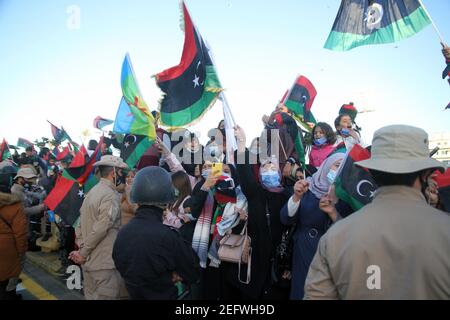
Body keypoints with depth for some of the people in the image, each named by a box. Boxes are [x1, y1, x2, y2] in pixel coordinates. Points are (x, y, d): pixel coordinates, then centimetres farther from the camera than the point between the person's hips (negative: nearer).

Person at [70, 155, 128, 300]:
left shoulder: (92, 192, 11)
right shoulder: (111, 195, -17)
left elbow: (80, 225, 12)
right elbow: (100, 229, -22)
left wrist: (81, 249, 10)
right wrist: (83, 254, -12)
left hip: (88, 262, 9)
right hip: (105, 263, -9)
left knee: (91, 296, 19)